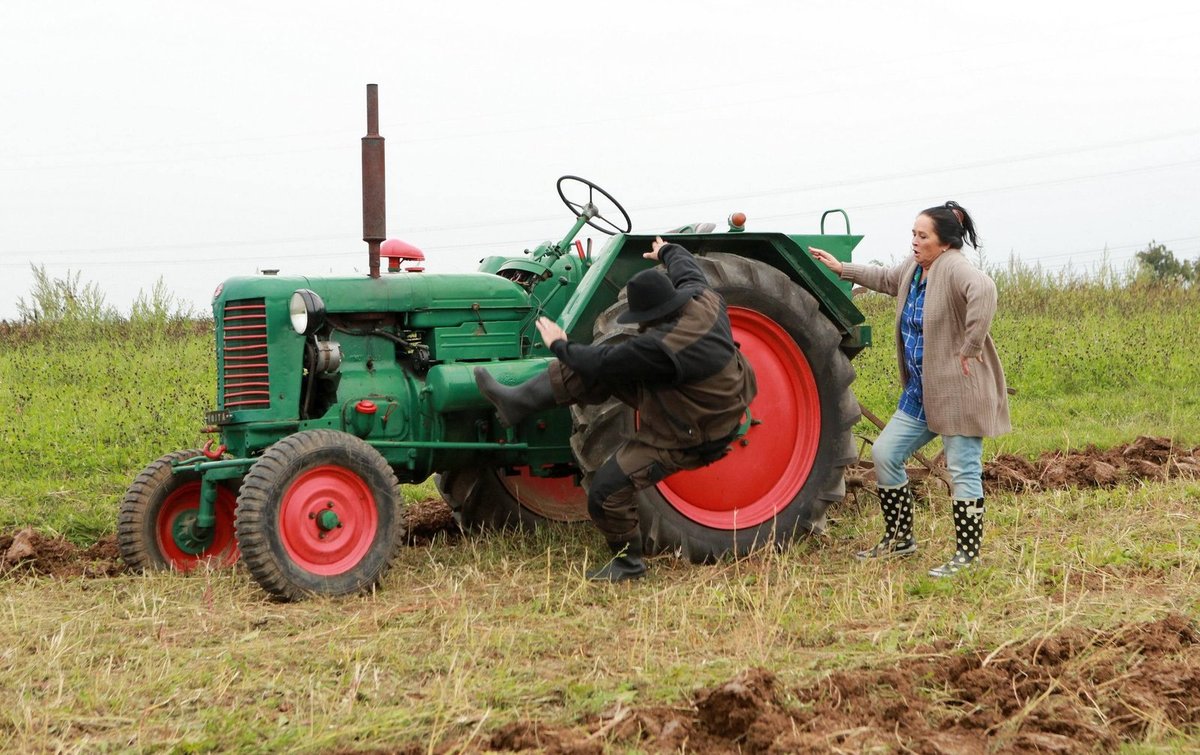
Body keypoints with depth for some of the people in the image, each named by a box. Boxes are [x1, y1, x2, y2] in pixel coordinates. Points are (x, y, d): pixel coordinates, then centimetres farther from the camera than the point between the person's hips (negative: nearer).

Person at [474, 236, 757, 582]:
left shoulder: (662, 347, -36)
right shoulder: (702, 298, -13)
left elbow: (604, 363, -23)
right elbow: (687, 268, 13)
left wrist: (561, 346, -6)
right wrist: (666, 251, 35)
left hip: (683, 437, -10)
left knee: (608, 490, -10)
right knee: (591, 371, 2)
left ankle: (628, 561, 12)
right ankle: (519, 401, 8)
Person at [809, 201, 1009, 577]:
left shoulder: (954, 268, -19)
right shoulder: (913, 268, 9)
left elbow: (983, 290, -41)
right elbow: (886, 279, 33)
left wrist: (971, 348, -36)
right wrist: (843, 269, 34)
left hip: (959, 390, -10)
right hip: (921, 393, 10)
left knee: (963, 470, -3)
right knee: (884, 453, 12)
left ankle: (967, 554, 6)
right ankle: (899, 539, 24)